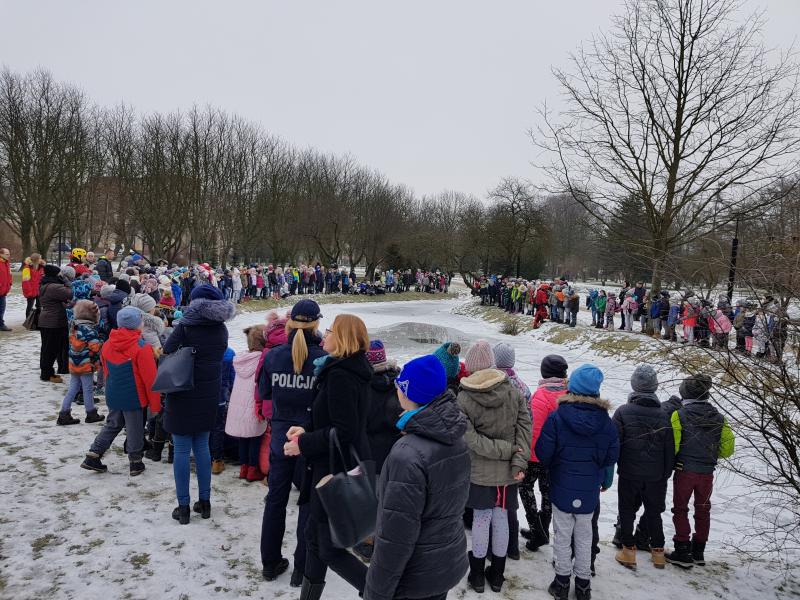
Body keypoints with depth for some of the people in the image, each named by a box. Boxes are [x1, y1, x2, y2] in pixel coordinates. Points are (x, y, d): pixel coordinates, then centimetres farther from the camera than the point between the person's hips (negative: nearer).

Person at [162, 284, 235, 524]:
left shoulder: (186, 326, -13)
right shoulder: (221, 329, 3)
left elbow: (167, 353, -10)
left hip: (182, 395, -5)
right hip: (209, 395, 5)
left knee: (182, 450, 4)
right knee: (202, 447, 15)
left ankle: (183, 507, 12)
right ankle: (204, 502, 22)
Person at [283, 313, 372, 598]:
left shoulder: (340, 375, -23)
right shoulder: (352, 370, 8)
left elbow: (344, 431, -26)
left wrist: (303, 444, -17)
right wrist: (307, 429, 3)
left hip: (337, 470, -10)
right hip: (340, 465, 10)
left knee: (330, 549, 3)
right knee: (315, 533, 22)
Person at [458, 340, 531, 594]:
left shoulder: (463, 399, -14)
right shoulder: (513, 392, -8)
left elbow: (471, 439, -18)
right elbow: (524, 426, -11)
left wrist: (508, 450, -15)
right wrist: (519, 460, -13)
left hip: (479, 470, -2)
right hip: (509, 471, 2)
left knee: (481, 519, 12)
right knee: (501, 518, 14)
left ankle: (477, 574, 26)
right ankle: (497, 574, 29)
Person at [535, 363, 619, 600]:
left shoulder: (557, 417, -18)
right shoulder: (605, 420, -10)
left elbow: (543, 452, -14)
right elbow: (612, 456, -1)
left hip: (562, 488, -2)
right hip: (589, 491, 2)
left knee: (563, 536, 13)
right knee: (584, 536, 19)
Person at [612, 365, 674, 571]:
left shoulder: (623, 412, -14)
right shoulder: (664, 415, -6)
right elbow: (670, 448, 2)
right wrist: (666, 473, 14)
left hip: (629, 473, -2)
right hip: (656, 475, 3)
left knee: (627, 511, 11)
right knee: (654, 512, 19)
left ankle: (629, 551, 15)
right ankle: (658, 551, 27)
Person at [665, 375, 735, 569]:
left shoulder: (679, 415, -12)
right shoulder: (718, 418, -1)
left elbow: (672, 445, -15)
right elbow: (727, 449, 2)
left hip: (684, 471, -4)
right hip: (707, 472, 4)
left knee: (680, 509, 9)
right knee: (703, 510, 18)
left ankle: (683, 553, 9)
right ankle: (698, 551, 28)